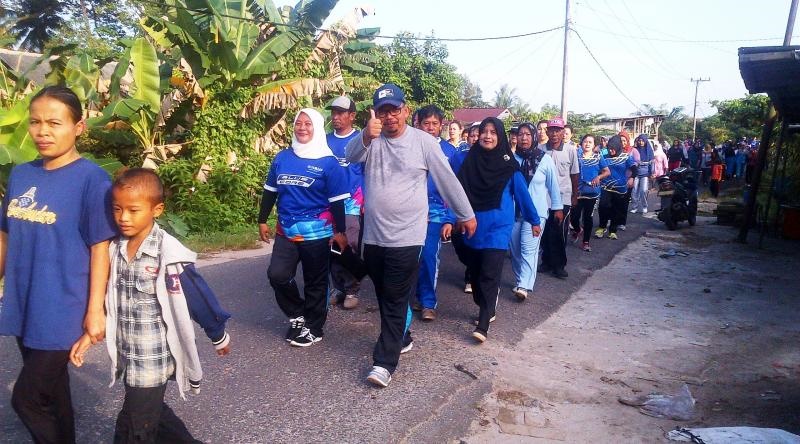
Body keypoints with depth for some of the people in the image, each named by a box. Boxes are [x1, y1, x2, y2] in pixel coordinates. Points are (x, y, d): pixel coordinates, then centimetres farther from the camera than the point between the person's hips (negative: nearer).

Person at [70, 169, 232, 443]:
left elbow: (199, 297, -14)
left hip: (154, 358, -7)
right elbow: (109, 300, 11)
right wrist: (89, 335, 7)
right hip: (127, 355, 7)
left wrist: (219, 336, -5)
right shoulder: (116, 248, -1)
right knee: (152, 413, 23)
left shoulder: (168, 255, -22)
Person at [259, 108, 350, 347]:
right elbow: (270, 191, 14)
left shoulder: (328, 162, -7)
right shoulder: (282, 158, 6)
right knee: (277, 275, -6)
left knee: (315, 282, 7)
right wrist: (262, 220, 15)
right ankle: (297, 316, 19)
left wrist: (340, 231, -6)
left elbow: (337, 201, -6)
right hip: (285, 231, 4)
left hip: (316, 233, -4)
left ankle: (313, 328, 24)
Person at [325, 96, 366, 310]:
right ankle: (338, 287, 21)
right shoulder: (326, 141, 11)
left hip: (352, 204, -4)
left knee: (348, 247, -4)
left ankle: (351, 289, 11)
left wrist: (363, 200, -7)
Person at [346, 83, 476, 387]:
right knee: (384, 296, 19)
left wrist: (466, 215, 7)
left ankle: (384, 362, 7)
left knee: (396, 300, -1)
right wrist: (366, 136, -40)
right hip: (373, 235, 5)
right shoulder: (371, 140, 2)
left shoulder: (423, 141, -6)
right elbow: (351, 156, -19)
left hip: (406, 237, -4)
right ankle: (401, 338, 39)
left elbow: (448, 180, 1)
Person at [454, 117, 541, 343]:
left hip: (497, 227, -3)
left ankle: (483, 325, -10)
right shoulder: (469, 161, 1)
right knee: (475, 272, 12)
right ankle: (486, 311, 32)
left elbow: (522, 193, 4)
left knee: (489, 274, -11)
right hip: (473, 226, 3)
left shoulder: (508, 164, -3)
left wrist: (534, 220, 10)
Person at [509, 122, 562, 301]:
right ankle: (520, 282, 25)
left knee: (528, 248, -14)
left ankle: (523, 286, -20)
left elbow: (553, 185, 5)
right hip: (513, 211, 3)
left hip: (536, 211, -3)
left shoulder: (545, 160, -2)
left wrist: (557, 207, 7)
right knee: (515, 249, 9)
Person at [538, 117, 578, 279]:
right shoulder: (540, 150, -3)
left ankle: (559, 265, 14)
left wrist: (575, 196, 12)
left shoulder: (570, 151, -2)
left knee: (560, 234, 2)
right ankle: (547, 262, 24)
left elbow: (574, 175, 7)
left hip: (563, 198, -1)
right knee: (545, 232, 9)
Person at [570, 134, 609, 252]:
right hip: (578, 191, 0)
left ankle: (586, 242, 18)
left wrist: (599, 177, -20)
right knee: (574, 216, -4)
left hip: (592, 191, 0)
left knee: (587, 217, 7)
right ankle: (577, 230, 31)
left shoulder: (598, 157, 3)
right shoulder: (577, 157, 1)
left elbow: (607, 172, -1)